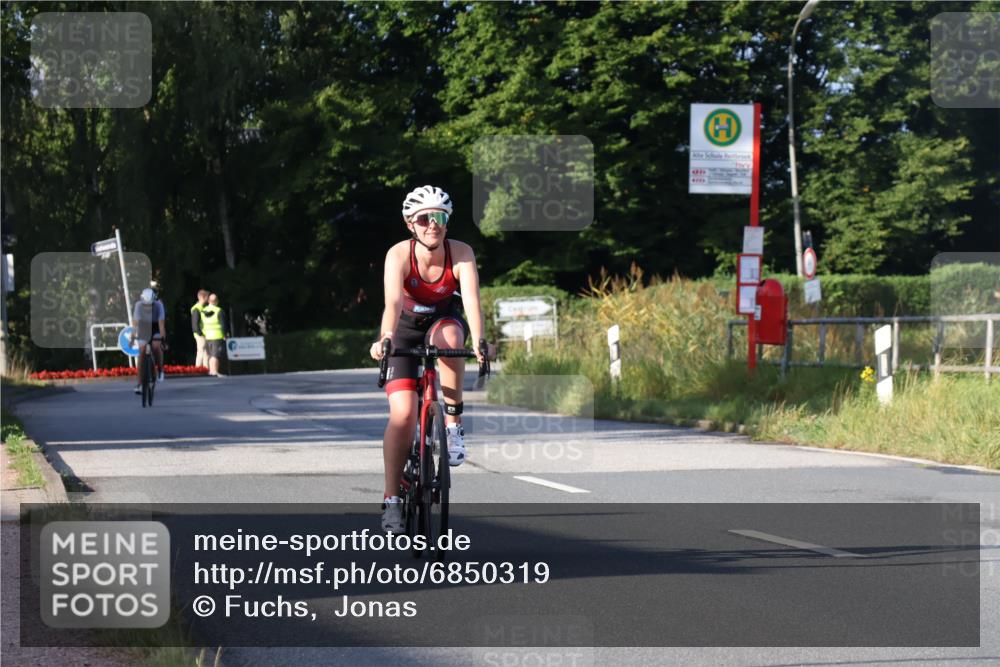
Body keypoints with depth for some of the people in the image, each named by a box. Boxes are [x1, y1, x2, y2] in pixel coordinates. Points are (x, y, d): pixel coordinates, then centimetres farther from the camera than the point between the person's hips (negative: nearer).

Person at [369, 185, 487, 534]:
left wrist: (478, 342, -53)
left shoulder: (461, 253, -23)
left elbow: (471, 298, -36)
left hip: (443, 321, 1)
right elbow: (393, 301, -40)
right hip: (406, 330, -1)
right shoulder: (399, 254, -26)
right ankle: (391, 498, -8)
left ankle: (453, 421, -21)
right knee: (403, 413, -17)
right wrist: (385, 339, -59)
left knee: (450, 336, -38)